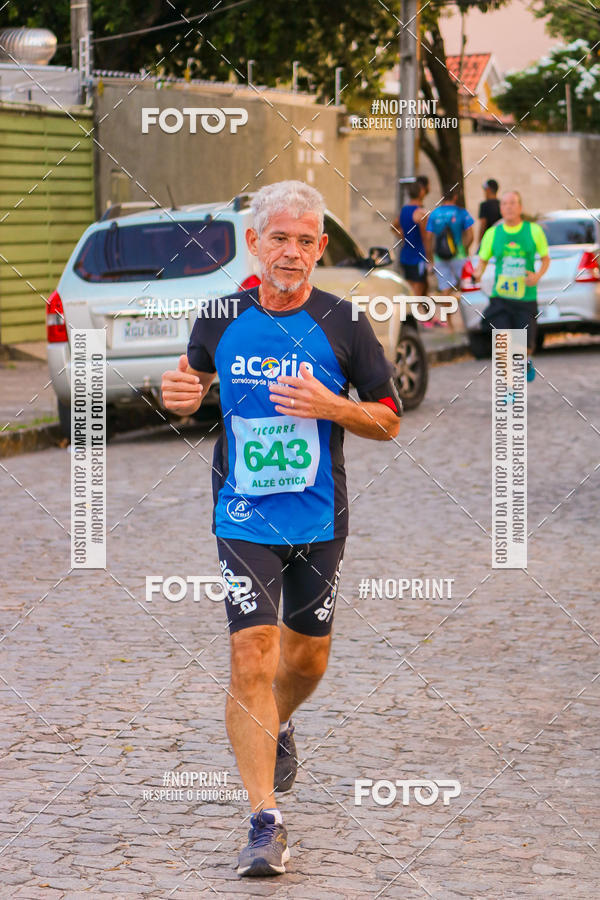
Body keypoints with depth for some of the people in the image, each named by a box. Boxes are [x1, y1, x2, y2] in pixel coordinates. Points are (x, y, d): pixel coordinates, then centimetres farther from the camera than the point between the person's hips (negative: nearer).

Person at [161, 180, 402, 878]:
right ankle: (265, 822, -9)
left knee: (307, 656, 14)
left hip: (320, 521, 1)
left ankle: (277, 726, 50)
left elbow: (389, 420, 0)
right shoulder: (222, 321, -1)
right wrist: (180, 394, -7)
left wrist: (330, 406, -18)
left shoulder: (343, 324, -4)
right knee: (252, 655, -13)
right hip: (244, 519, -1)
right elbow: (193, 384, 16)